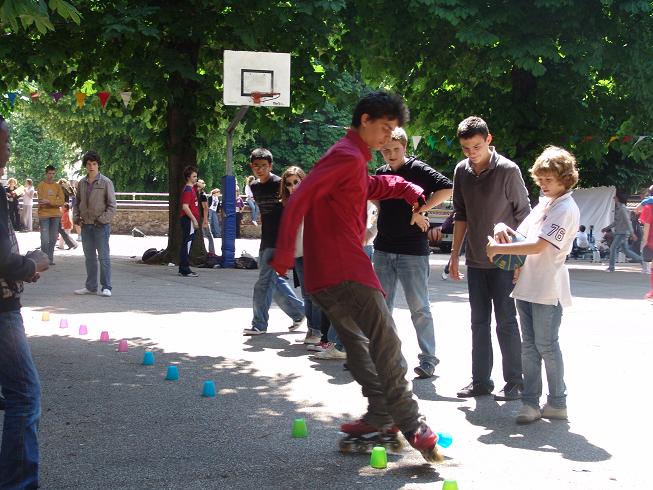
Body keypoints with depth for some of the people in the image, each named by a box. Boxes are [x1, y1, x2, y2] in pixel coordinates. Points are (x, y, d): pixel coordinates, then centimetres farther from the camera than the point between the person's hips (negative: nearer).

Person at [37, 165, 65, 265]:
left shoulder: (57, 186, 9)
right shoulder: (41, 185, -1)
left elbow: (61, 202, -1)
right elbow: (41, 202, -9)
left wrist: (49, 202, -14)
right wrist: (54, 202, -13)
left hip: (55, 215, 4)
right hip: (44, 215, -4)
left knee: (53, 239, 8)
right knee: (45, 240, -8)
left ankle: (50, 259, 16)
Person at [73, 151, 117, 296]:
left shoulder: (105, 182, -4)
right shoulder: (81, 183, 10)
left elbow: (112, 205, -5)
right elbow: (77, 202, 19)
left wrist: (103, 219, -14)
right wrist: (76, 218, 4)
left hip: (101, 225, -5)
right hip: (86, 225, 5)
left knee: (104, 257, -4)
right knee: (89, 258, 11)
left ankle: (106, 287, 0)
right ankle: (91, 286, 18)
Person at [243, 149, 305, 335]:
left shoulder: (279, 184, -12)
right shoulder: (255, 187, 11)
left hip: (278, 241, -8)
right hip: (266, 240, 8)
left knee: (264, 282, -7)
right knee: (275, 281, 13)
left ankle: (259, 324, 1)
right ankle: (298, 311, 26)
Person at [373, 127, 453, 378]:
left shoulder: (417, 169, -8)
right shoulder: (381, 173, 9)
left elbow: (447, 188, -18)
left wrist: (420, 211, -16)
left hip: (413, 251, -6)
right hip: (383, 249, 6)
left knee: (419, 307, -2)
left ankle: (428, 359, 5)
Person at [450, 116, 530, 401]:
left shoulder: (508, 170, -11)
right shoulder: (462, 171, 4)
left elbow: (523, 214, -6)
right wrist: (455, 255, 11)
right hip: (475, 260, 5)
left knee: (506, 321, 0)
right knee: (479, 322, 10)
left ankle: (514, 382, 10)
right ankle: (481, 381, 17)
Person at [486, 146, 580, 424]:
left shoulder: (565, 209, -12)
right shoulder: (544, 204, 15)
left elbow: (538, 246, -20)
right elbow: (524, 236, 20)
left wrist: (499, 249, -17)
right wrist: (506, 232, -2)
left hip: (548, 289, -8)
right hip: (527, 285, 8)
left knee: (546, 345, 0)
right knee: (529, 346, 8)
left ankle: (557, 403, 12)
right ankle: (530, 401, 13)